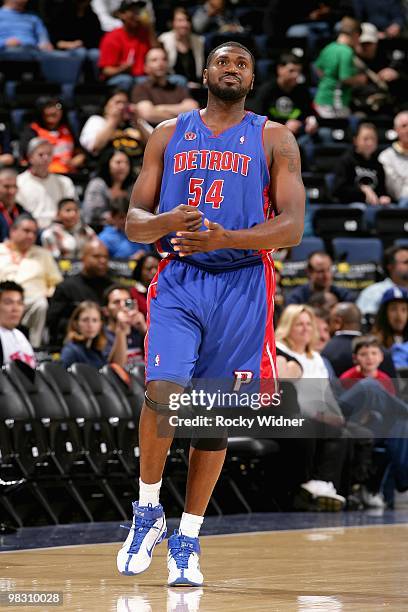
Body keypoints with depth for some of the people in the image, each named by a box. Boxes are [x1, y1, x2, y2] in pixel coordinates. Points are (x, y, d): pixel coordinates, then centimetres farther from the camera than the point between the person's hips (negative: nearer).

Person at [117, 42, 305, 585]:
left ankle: (188, 540, 15)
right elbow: (133, 221, 9)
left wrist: (225, 239, -19)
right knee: (163, 392, -20)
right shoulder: (169, 135, 11)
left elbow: (292, 227, -4)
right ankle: (148, 513, -1)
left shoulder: (274, 139, 5)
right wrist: (166, 223, -15)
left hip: (242, 285, 0)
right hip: (178, 281, 0)